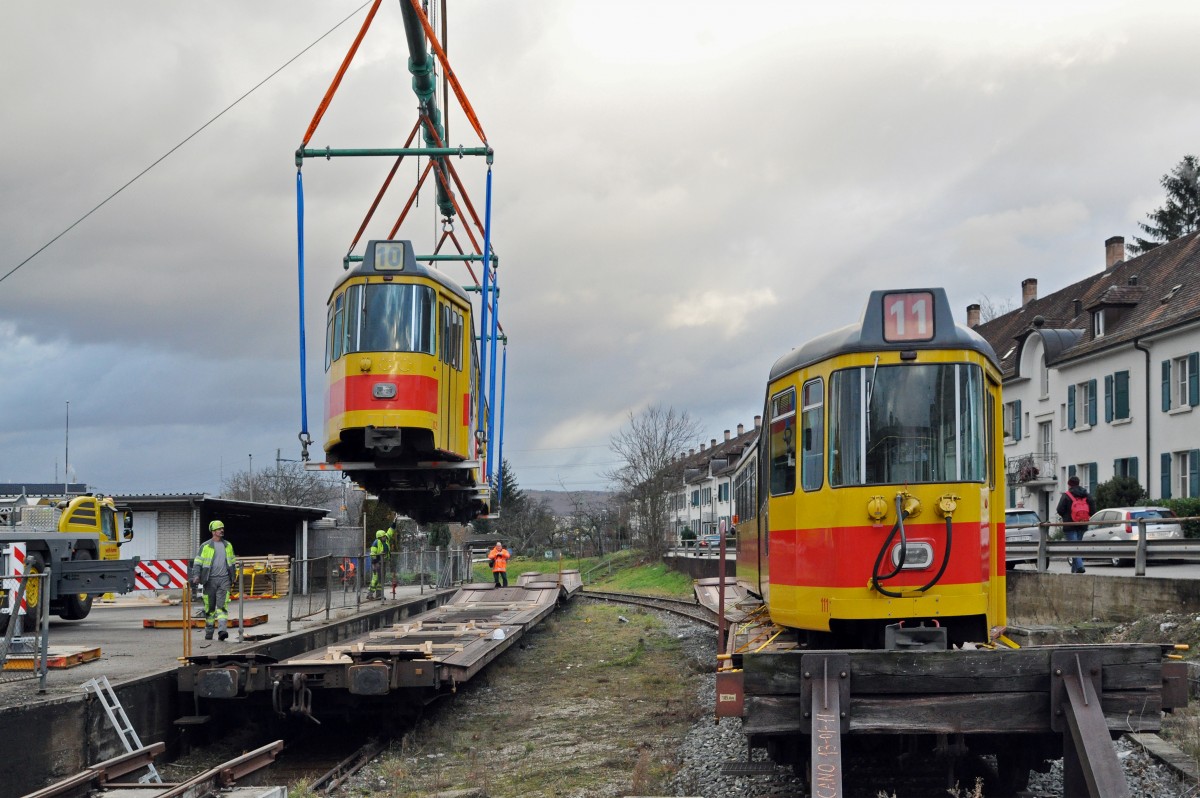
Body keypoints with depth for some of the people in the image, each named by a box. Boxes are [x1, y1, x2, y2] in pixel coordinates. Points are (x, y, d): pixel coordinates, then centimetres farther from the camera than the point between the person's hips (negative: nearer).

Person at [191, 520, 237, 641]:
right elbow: (198, 562, -1)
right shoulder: (206, 546, 2)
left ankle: (222, 631, -20)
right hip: (210, 580, -1)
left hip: (224, 579, 1)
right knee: (209, 607, 5)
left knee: (222, 605, -11)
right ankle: (209, 632, 16)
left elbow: (232, 562, 21)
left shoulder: (228, 545, 13)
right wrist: (196, 575, -15)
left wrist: (232, 578, 20)